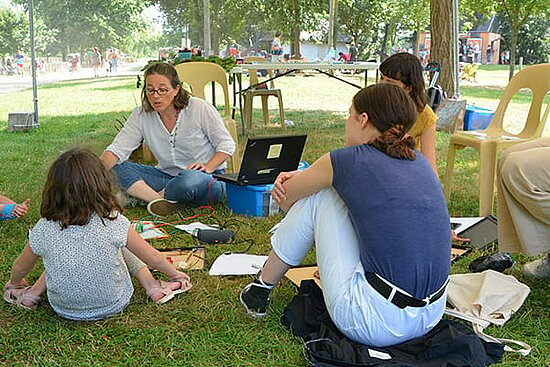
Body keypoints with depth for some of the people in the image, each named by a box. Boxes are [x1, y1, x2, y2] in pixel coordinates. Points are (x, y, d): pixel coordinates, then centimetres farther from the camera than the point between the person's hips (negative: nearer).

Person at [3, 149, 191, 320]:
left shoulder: (44, 230, -17)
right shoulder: (113, 223, -22)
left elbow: (20, 268, 2)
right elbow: (154, 258, -10)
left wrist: (15, 283, 26)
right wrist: (175, 274, 11)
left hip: (64, 309, 2)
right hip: (113, 306, -1)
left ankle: (34, 292, 20)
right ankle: (152, 286, 11)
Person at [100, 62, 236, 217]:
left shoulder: (200, 109, -11)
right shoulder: (141, 116, -2)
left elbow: (227, 145, -5)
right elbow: (117, 149, -10)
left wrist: (207, 167, -21)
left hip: (208, 178, -4)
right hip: (168, 175, 4)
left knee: (189, 179, -40)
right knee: (121, 168, -16)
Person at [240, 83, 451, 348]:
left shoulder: (348, 161, -8)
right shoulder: (419, 162, 10)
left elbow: (285, 195, 12)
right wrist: (305, 178, 23)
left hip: (374, 323, -7)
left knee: (318, 196, 7)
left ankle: (261, 289, 23)